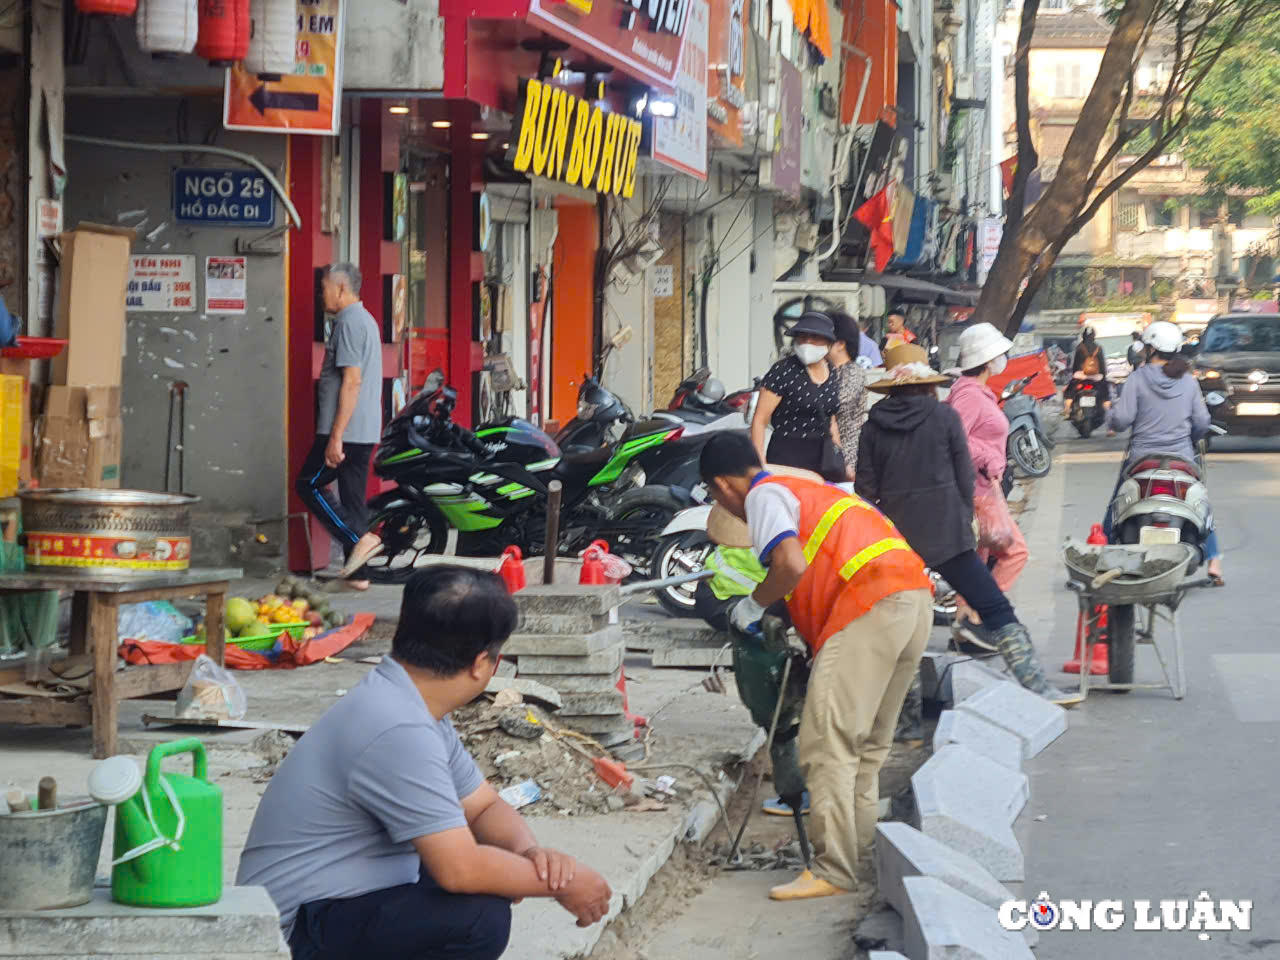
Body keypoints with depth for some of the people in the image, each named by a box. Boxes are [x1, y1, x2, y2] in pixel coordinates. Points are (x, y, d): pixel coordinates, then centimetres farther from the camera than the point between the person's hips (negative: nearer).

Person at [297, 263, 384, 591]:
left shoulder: (349, 323, -14)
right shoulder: (366, 320, 18)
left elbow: (352, 381, -21)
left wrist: (336, 437, -22)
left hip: (346, 430, -10)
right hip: (366, 431, 10)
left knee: (309, 485, -1)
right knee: (353, 499, 10)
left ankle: (361, 542, -9)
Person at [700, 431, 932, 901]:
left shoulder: (764, 495, 4)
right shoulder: (808, 489, 32)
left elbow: (793, 564, -13)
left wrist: (754, 604, 4)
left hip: (871, 604, -9)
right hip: (916, 596, 9)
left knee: (826, 742, -9)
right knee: (867, 745, 15)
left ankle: (834, 870, -12)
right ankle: (861, 854, 17)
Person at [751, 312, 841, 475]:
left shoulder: (831, 371, 11)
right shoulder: (783, 371, -8)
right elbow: (759, 421, -9)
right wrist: (760, 466, -16)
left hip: (824, 457, 6)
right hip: (787, 456, -6)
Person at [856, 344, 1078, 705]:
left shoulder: (873, 427, 5)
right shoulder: (945, 417, 0)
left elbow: (865, 489, 5)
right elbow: (965, 477, 2)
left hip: (894, 537, 3)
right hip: (945, 534, -2)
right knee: (995, 608, -3)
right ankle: (1036, 685, -11)